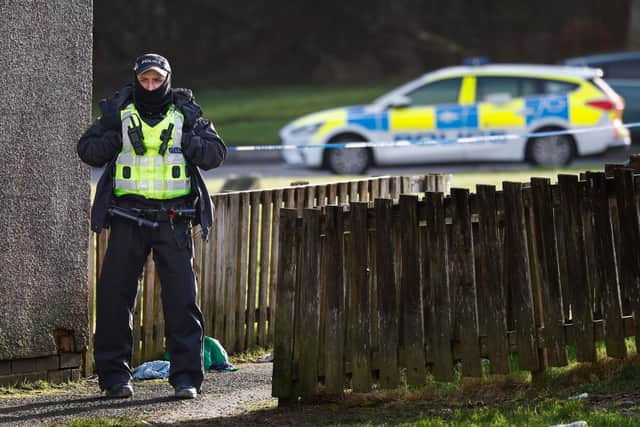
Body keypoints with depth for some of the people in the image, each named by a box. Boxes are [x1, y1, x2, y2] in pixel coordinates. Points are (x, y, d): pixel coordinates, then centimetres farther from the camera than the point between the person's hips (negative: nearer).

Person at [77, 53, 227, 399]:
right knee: (115, 295, 0)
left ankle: (186, 376, 0)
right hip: (127, 217, 0)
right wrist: (119, 139, -10)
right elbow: (87, 149, 5)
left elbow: (216, 152, 3)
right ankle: (114, 374, 9)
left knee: (182, 298, -5)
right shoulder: (119, 112, 6)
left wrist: (184, 142, -11)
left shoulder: (185, 114, 7)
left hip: (173, 218, 0)